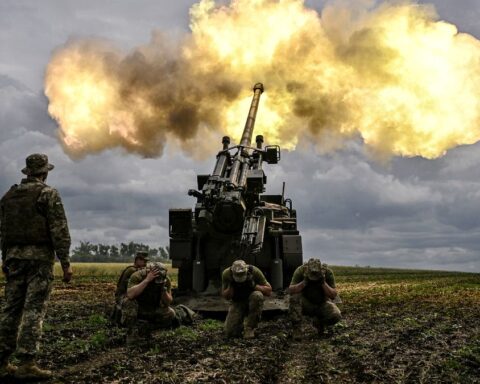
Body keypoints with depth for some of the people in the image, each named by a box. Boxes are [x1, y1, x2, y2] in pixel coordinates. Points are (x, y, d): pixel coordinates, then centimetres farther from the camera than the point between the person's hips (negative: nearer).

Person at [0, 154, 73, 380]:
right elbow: (59, 231, -10)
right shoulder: (48, 194, -4)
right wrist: (65, 262, -9)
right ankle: (26, 364, -9)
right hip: (40, 256, -6)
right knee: (34, 309, -7)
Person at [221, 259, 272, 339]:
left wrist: (254, 285, -32)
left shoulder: (254, 271, -24)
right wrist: (231, 286, -28)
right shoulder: (226, 274, -19)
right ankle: (240, 326, 18)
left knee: (257, 295, -37)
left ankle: (250, 328, -20)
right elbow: (226, 296, -9)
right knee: (230, 332, -19)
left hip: (252, 302, 0)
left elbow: (269, 291, -17)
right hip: (237, 303, 1)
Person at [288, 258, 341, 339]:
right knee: (295, 297, -33)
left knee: (336, 316, -27)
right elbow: (291, 290, -25)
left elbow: (333, 295, -18)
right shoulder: (300, 270, -20)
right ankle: (296, 328, -18)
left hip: (322, 304, 1)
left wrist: (323, 283, -33)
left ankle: (319, 322, 8)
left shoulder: (328, 272, -18)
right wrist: (304, 282, -38)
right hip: (305, 304, -1)